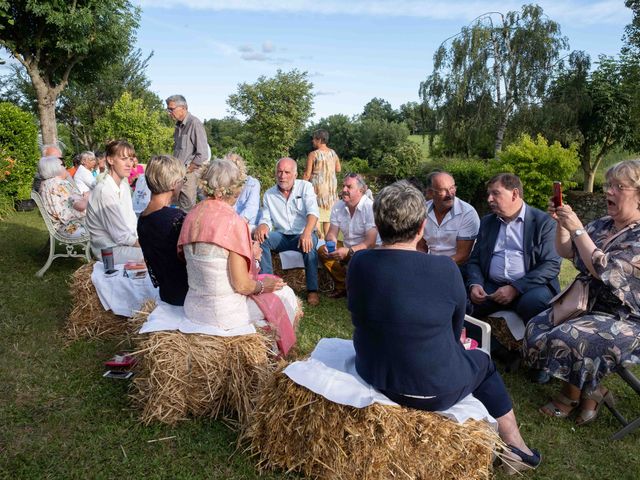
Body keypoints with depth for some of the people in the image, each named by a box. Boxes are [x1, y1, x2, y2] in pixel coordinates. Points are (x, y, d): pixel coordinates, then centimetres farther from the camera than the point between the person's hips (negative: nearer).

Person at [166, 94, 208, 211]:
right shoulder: (178, 125, 12)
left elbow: (202, 155, -18)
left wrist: (187, 170, -12)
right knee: (178, 207, 10)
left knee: (188, 209, -3)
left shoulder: (194, 124, -13)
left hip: (189, 175, -8)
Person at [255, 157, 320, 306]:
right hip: (282, 237, 3)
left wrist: (306, 233, -37)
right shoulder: (269, 194, 8)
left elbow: (313, 212, -17)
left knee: (308, 244, -37)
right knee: (260, 238, -26)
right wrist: (262, 227, -23)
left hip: (302, 234, -3)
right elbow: (266, 219, 5)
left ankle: (312, 290, -23)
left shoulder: (305, 187, -1)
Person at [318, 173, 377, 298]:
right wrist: (331, 244, -24)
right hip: (347, 247, 6)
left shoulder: (370, 208, -21)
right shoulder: (338, 206, -1)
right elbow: (332, 233, 1)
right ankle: (342, 285, 0)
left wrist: (349, 251, -38)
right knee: (322, 251, -14)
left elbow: (370, 242, -25)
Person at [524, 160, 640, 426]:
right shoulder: (603, 225, 4)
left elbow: (604, 270, -28)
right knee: (536, 328, -7)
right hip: (588, 305, 8)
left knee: (564, 339, -26)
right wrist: (561, 223, -6)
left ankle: (570, 396, 6)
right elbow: (566, 251, 11)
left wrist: (577, 229, -26)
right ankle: (591, 390, 6)